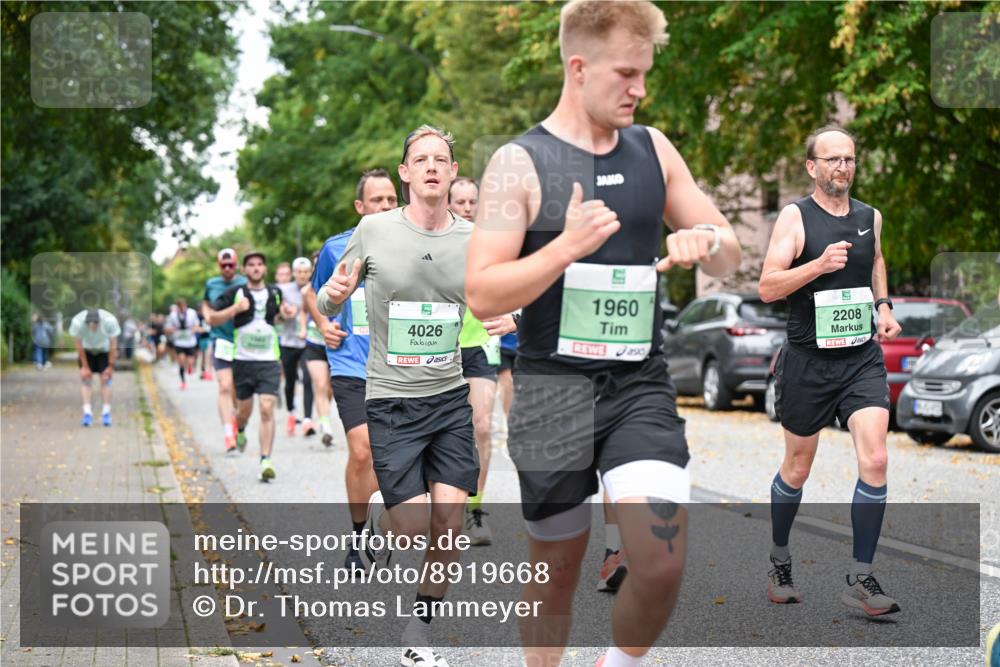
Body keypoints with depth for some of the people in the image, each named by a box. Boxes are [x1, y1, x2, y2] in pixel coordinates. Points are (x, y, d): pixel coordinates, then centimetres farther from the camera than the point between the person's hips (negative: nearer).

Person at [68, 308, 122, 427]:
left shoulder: (110, 321, -34)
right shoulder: (77, 322, -34)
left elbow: (113, 345, -20)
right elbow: (79, 346, -20)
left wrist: (111, 366, -13)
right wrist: (85, 367, -14)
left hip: (104, 351, 0)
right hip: (86, 351, 0)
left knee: (105, 379, -6)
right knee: (86, 378, -11)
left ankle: (106, 413, 0)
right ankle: (87, 413, -11)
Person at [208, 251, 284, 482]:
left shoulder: (275, 293, 8)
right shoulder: (235, 293, -1)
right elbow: (212, 318, -3)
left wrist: (284, 315, 5)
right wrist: (235, 309, -16)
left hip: (269, 361, 1)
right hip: (243, 361, 0)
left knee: (267, 410, -13)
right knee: (244, 410, 11)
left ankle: (265, 461, -13)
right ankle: (239, 431, 49)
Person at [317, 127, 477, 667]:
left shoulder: (474, 238, 1)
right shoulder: (373, 229, -5)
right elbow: (327, 305, 4)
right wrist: (334, 294, -19)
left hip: (451, 398, 3)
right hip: (391, 399, -2)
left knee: (449, 524, -4)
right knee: (413, 527, -7)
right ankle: (379, 517, 31)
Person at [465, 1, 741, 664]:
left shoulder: (654, 149, 7)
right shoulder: (520, 163, -6)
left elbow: (730, 255, 13)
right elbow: (482, 295, -12)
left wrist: (705, 240, -11)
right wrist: (569, 246, -24)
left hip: (641, 386, 3)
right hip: (553, 389, -2)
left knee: (663, 563, -15)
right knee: (556, 572, 11)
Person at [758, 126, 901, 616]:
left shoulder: (870, 217, 8)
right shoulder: (795, 217, -7)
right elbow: (767, 288, -14)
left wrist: (883, 308, 15)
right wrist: (819, 265, -26)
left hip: (862, 359, 3)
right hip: (808, 360, -3)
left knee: (874, 461, -12)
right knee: (797, 468, 11)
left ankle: (860, 580, -4)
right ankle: (779, 561, 34)